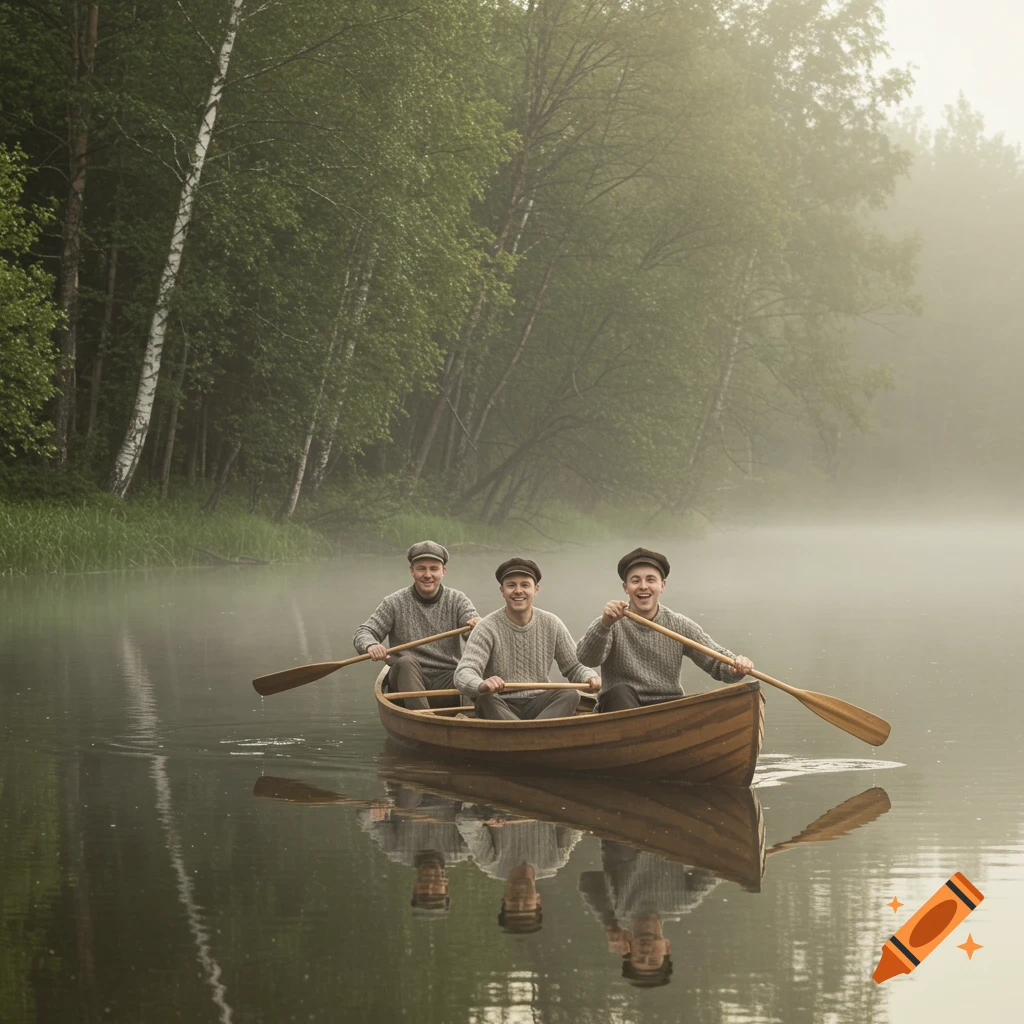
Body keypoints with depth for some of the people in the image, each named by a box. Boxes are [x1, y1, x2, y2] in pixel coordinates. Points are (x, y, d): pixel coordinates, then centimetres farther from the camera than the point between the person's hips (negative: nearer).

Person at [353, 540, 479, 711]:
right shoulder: (395, 603, 6)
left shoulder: (457, 601, 9)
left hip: (446, 684, 1)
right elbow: (362, 634, 2)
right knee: (406, 662, -33)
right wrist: (370, 645, -24)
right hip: (407, 681, -1)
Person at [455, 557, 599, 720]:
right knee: (485, 700, -35)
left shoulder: (551, 625, 4)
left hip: (538, 706, 3)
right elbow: (463, 673, -19)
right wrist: (481, 685, -44)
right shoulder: (488, 628, -7)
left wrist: (589, 677, -16)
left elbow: (574, 667, 10)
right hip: (501, 707, -3)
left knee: (570, 695, -26)